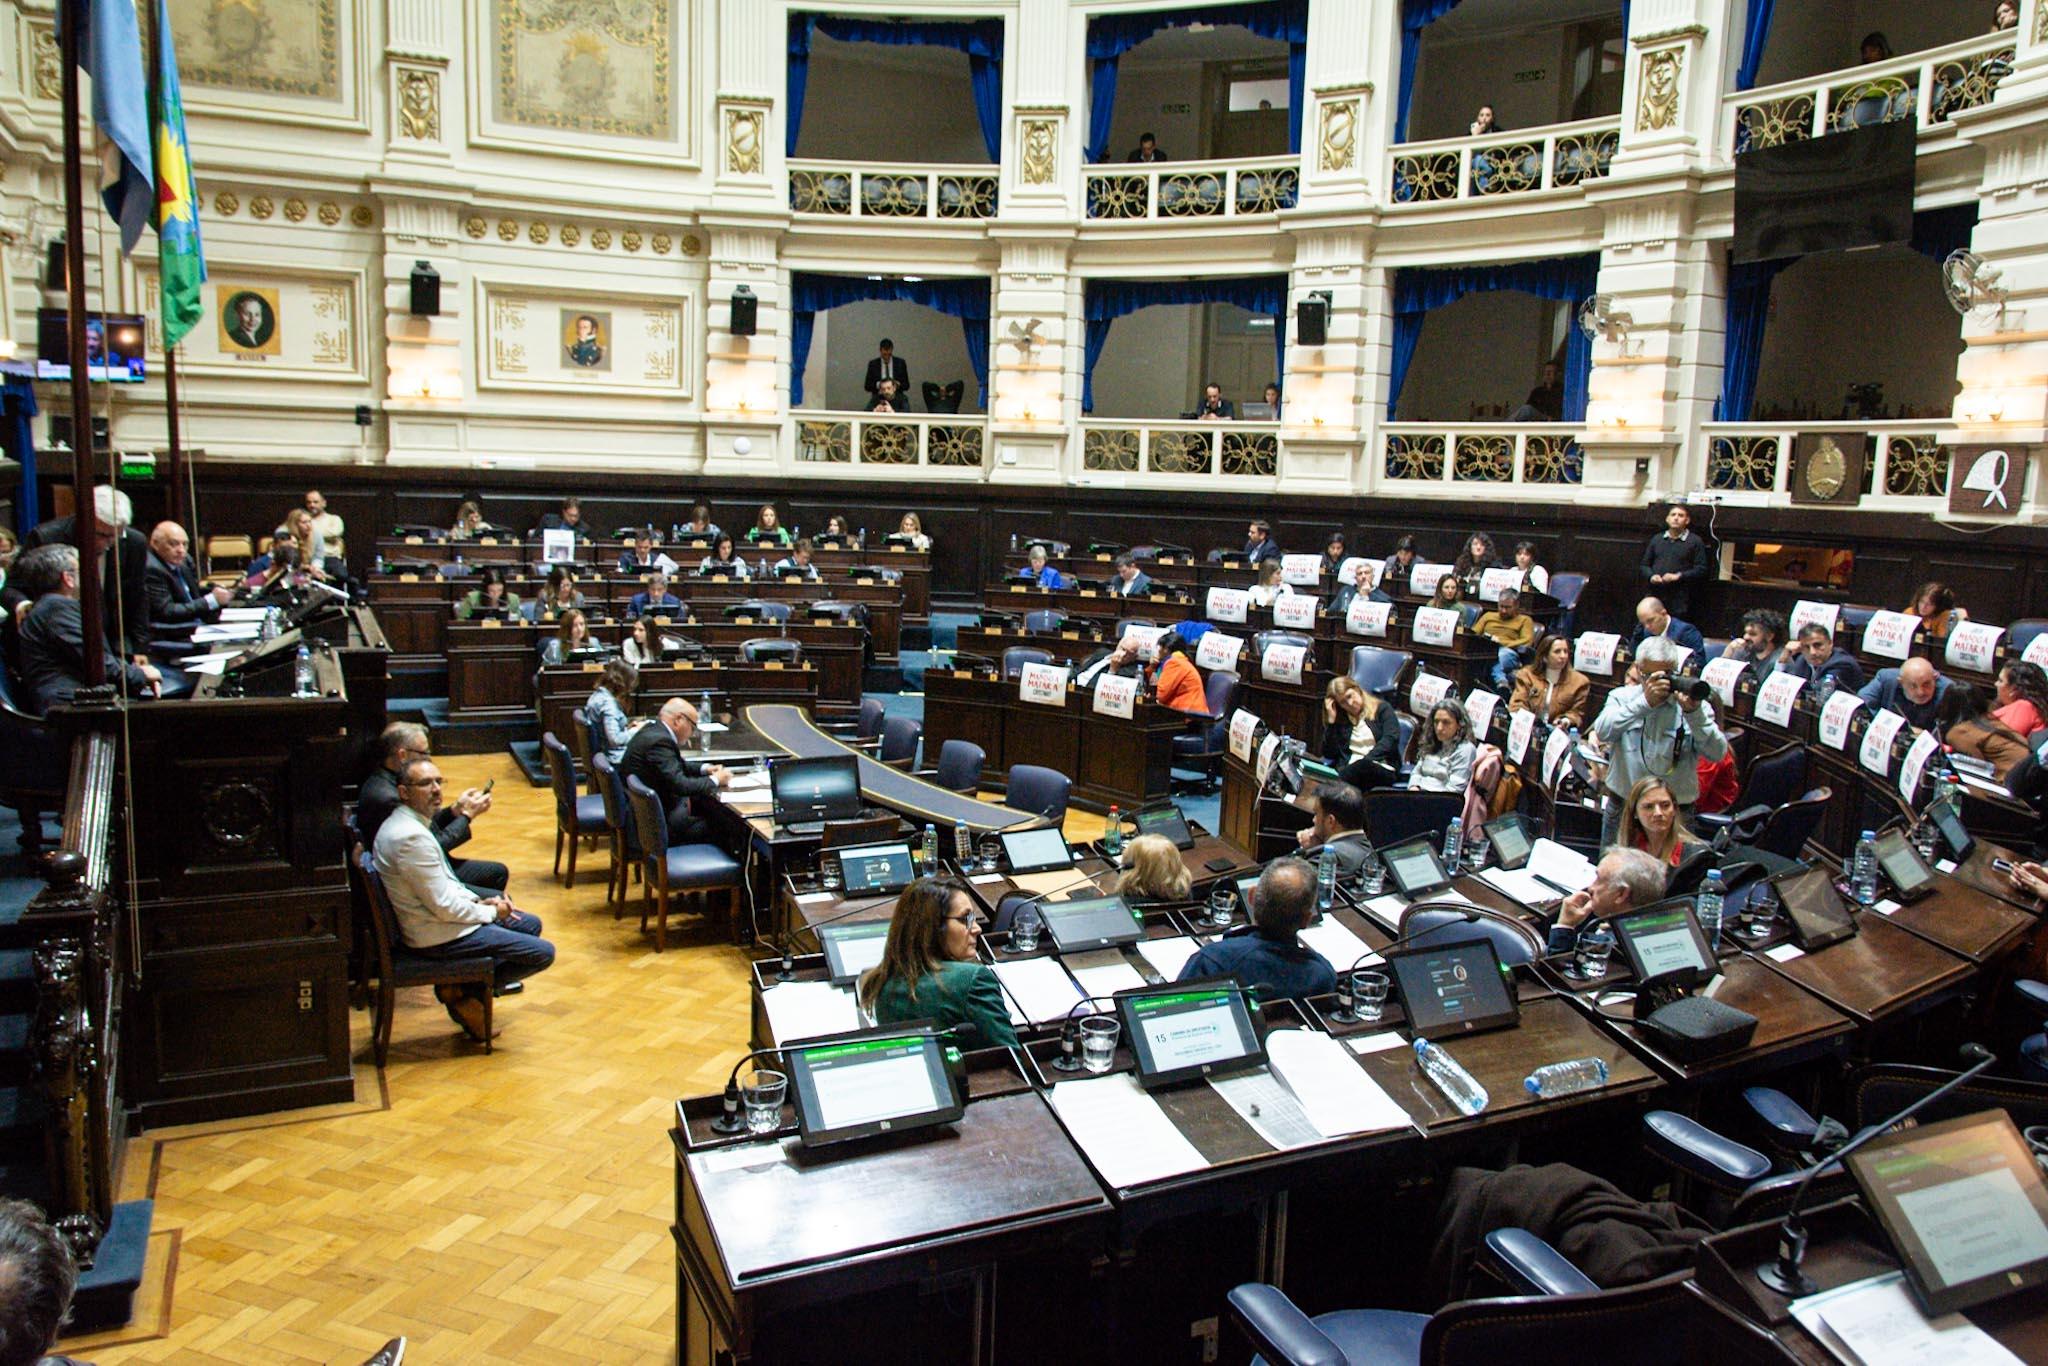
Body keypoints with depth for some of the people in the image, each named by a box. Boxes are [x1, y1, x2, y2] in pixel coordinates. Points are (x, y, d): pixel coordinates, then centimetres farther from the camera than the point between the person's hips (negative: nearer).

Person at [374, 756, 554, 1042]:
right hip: (439, 937, -10)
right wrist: (490, 912, -8)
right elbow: (444, 906, -23)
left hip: (435, 919, 10)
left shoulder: (405, 823, 7)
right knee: (543, 953, -10)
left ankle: (463, 985, 10)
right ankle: (467, 992, 2)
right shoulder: (411, 837, -26)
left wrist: (478, 902, 4)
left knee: (530, 924, 20)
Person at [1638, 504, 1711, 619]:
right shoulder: (1657, 539, 18)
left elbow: (1702, 569, -1)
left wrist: (1679, 576, -13)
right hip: (1654, 596, 3)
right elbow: (1645, 565, 19)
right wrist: (1651, 576, -2)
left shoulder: (1695, 541, 5)